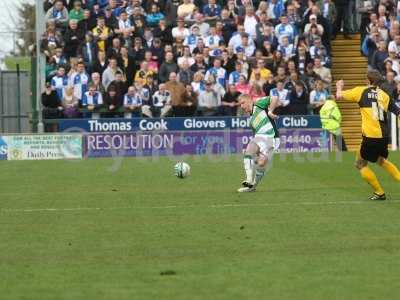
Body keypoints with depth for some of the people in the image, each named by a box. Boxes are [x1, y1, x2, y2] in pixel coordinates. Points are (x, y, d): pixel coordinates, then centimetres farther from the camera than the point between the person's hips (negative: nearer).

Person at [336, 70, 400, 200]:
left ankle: (379, 193, 10)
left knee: (361, 164, 11)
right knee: (381, 161, 29)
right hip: (384, 136, 5)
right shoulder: (384, 95, 8)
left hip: (370, 136, -5)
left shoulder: (361, 91, -1)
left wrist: (339, 87, 21)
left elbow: (339, 96, 0)